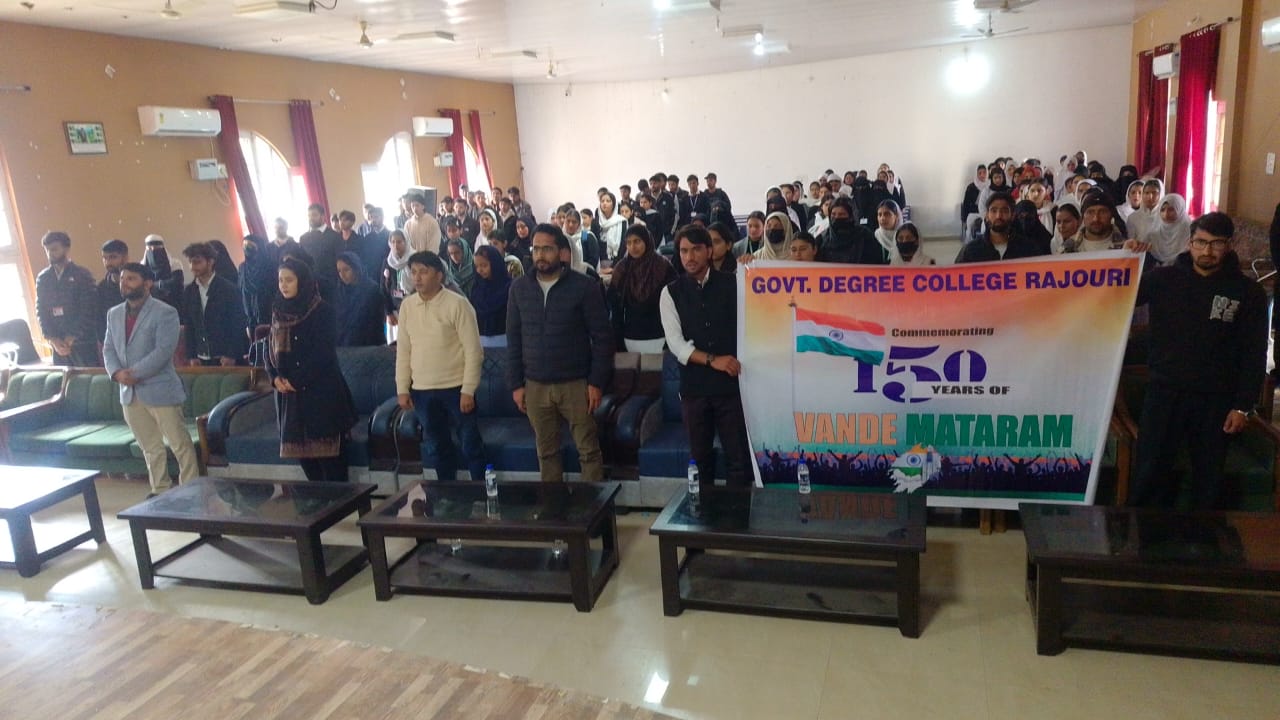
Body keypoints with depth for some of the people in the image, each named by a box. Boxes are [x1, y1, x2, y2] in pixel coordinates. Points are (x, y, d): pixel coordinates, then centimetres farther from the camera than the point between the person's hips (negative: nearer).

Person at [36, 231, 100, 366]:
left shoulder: (82, 275, -1)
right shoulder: (43, 278, 11)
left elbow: (88, 310, -7)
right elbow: (40, 311, 9)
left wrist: (71, 338, -11)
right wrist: (53, 340, -3)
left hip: (83, 342, -3)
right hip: (58, 345, 4)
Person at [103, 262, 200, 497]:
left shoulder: (165, 313, -9)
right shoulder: (114, 314, 13)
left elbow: (163, 351, -17)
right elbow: (108, 349, 11)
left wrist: (134, 373, -19)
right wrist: (116, 372, -8)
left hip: (160, 389, -6)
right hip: (129, 393, 6)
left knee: (180, 444, -2)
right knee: (150, 447, 15)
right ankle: (160, 491, 25)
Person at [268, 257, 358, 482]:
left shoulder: (322, 310, -6)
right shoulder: (279, 311, 13)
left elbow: (324, 353, -12)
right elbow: (272, 349, 14)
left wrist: (296, 381, -12)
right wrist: (274, 377, -2)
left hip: (320, 391, -6)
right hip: (288, 393, 6)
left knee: (326, 451, -5)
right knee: (300, 450, 6)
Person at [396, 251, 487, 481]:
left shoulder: (457, 304, -10)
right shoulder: (407, 305, 5)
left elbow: (473, 350, -11)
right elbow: (403, 351, 10)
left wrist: (468, 390, -15)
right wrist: (402, 388, 6)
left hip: (456, 387, -5)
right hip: (422, 391, 5)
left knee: (471, 443, 5)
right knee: (437, 446, 15)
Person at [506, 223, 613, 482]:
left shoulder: (584, 287, -7)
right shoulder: (519, 288, 4)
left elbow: (602, 337, -6)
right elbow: (513, 338, 8)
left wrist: (597, 382, -10)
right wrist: (516, 383, 4)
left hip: (576, 383, -3)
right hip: (535, 386, 3)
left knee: (588, 450, 4)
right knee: (546, 451, 13)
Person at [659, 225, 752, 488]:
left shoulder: (731, 285, 2)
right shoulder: (671, 293, 2)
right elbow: (675, 342, -7)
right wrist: (712, 360, -18)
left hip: (732, 382, -1)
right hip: (694, 386, 1)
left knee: (739, 456, 2)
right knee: (700, 457, 12)